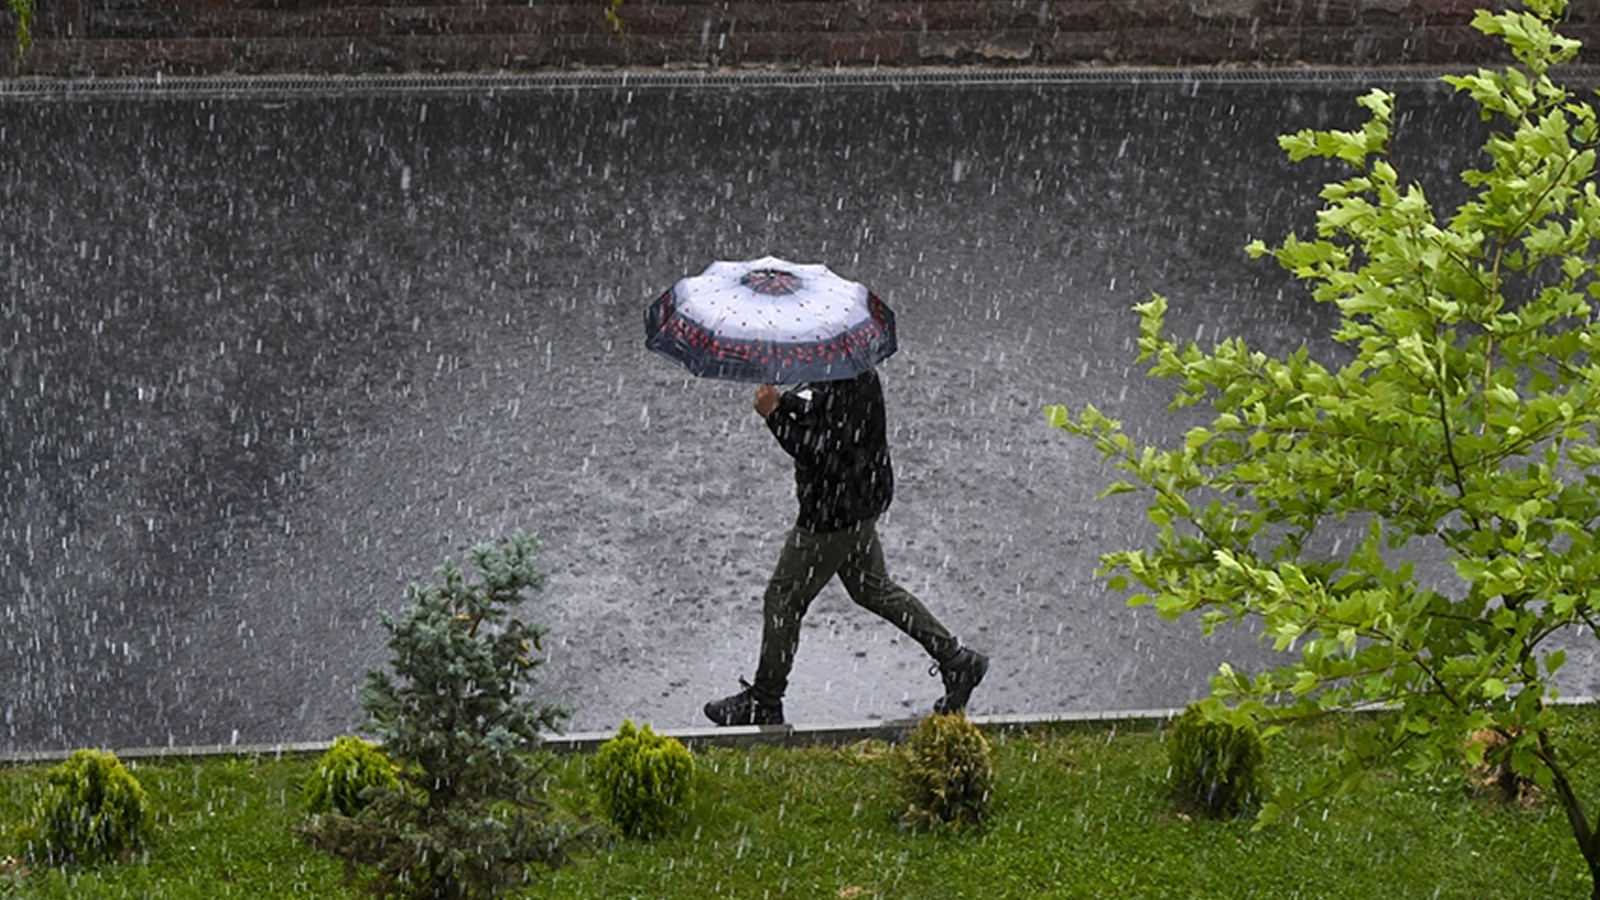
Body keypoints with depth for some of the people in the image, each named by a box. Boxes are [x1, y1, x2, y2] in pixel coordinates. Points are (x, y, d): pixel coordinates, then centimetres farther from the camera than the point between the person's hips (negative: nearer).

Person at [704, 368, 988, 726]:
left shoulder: (851, 386, -27)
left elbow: (822, 453, -31)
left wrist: (775, 414, -27)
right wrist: (783, 403, -9)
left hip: (837, 511, -11)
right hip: (854, 505, 11)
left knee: (783, 599, 1)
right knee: (871, 587, 22)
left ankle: (763, 704, 13)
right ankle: (955, 659, 26)